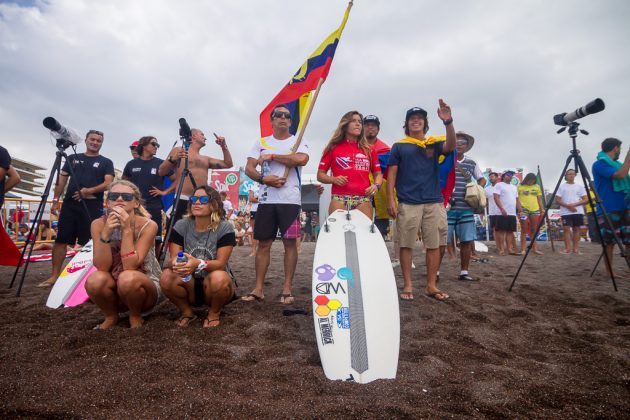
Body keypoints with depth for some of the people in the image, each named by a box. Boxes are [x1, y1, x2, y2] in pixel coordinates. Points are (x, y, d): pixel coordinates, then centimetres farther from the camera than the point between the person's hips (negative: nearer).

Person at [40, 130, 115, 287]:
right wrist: (55, 200, 5)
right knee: (61, 240, 1)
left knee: (89, 242, 0)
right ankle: (54, 275, 7)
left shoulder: (106, 162, 8)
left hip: (93, 206, -2)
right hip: (69, 204, 3)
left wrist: (90, 191, -20)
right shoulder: (73, 158, 16)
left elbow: (108, 183, -5)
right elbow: (62, 180, 14)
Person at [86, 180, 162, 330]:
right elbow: (102, 267, -17)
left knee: (128, 278, -35)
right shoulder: (99, 224, -10)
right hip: (113, 290, 3)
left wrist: (127, 230, -30)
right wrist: (106, 233, -29)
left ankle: (136, 318, -4)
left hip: (144, 288, -3)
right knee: (95, 280, -29)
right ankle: (111, 317, 3)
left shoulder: (148, 225, -18)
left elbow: (130, 266, -25)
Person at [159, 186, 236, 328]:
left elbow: (221, 263, -20)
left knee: (219, 278, -35)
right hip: (189, 285, 3)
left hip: (214, 287, -2)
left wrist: (198, 264, -41)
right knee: (166, 277, -26)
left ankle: (214, 313, -2)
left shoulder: (224, 228, -15)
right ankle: (187, 312, 2)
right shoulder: (181, 226, -5)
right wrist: (176, 264, -37)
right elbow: (173, 258, -11)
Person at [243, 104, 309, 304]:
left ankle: (287, 288, 7)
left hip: (290, 200, -2)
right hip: (266, 200, 2)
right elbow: (249, 168, 6)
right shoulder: (261, 142, 14)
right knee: (264, 243, 4)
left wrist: (272, 156, -10)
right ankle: (258, 288, 11)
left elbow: (302, 159, -16)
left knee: (290, 243, -1)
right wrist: (264, 179, -14)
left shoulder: (299, 141, 6)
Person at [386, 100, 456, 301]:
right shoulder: (399, 146, 9)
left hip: (434, 202, 3)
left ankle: (431, 285, 14)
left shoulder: (434, 143, 15)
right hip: (407, 203, -2)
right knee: (406, 244, 0)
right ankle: (407, 285, 10)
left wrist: (448, 122, -23)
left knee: (435, 245, 4)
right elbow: (391, 174, 4)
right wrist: (390, 200, -5)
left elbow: (451, 146, -7)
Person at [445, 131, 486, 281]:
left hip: (466, 208, 4)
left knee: (467, 240, 5)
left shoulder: (472, 163, 12)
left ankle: (464, 272, 16)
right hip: (447, 207, -4)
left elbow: (482, 179, 23)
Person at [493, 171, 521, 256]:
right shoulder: (499, 185, 0)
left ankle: (510, 249, 9)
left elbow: (517, 200, 24)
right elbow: (496, 197, -12)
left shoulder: (514, 187, 23)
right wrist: (502, 208, -22)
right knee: (501, 231, -6)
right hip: (503, 213, -7)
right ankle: (502, 249, -4)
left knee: (510, 231, 7)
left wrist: (520, 211, 15)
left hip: (512, 213, 7)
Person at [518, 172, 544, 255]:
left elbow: (539, 199, 14)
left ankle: (535, 248, 16)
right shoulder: (520, 187, 0)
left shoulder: (537, 186, 11)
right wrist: (520, 211, -11)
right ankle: (523, 249, 0)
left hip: (535, 210, 4)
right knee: (524, 230, -1)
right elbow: (517, 199, -3)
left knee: (533, 230, 9)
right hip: (524, 210, -4)